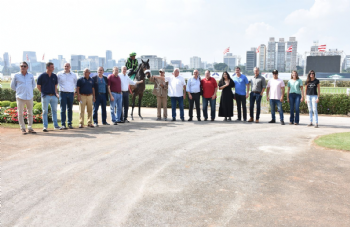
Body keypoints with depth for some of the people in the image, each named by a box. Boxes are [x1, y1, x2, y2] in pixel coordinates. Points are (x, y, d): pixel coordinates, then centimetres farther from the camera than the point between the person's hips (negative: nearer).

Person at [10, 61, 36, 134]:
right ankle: (22, 128, 8)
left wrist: (29, 90, 11)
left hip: (29, 97, 3)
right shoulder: (16, 75, 1)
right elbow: (12, 86, 9)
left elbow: (34, 84, 23)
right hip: (20, 97, -2)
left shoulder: (31, 76, 8)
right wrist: (19, 90, 3)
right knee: (20, 113, 0)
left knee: (30, 113, 7)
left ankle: (30, 128, 16)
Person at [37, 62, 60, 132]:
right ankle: (45, 126, 5)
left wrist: (56, 93, 9)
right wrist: (44, 93, 3)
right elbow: (38, 86, 3)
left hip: (53, 96, 4)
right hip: (45, 96, -4)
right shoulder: (42, 76, -3)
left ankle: (56, 125, 18)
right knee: (45, 111, 1)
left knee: (54, 111, 10)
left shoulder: (54, 76, 9)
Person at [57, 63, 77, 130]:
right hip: (63, 93, -2)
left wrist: (74, 90, 16)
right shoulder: (59, 74, 4)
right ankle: (63, 124, -2)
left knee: (70, 109, 6)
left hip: (71, 93, 2)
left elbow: (75, 83, 21)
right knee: (63, 109, -4)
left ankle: (70, 123, 14)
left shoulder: (73, 75, 8)